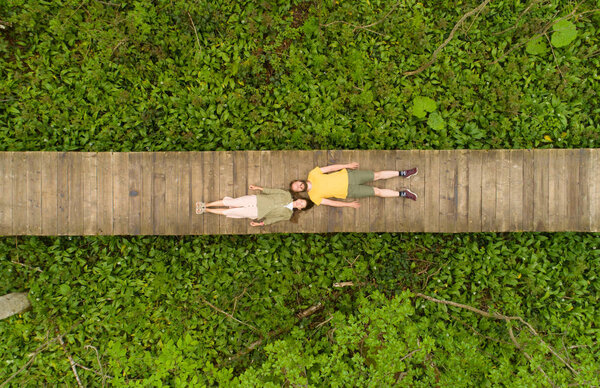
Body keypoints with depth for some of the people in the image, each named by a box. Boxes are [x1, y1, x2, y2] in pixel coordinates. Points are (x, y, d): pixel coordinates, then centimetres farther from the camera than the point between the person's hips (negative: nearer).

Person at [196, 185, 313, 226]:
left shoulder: (288, 214, -2)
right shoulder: (287, 195, 3)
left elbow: (273, 219, -2)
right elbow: (273, 191, 8)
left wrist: (261, 223, -9)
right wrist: (259, 188, 6)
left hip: (256, 213, -2)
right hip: (256, 200, 2)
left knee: (227, 212, -3)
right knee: (229, 202, -7)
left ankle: (206, 210, 13)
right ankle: (205, 205, 9)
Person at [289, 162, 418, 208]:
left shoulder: (313, 174, -7)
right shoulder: (314, 197, -11)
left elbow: (330, 168, -2)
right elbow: (331, 203, -7)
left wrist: (347, 165, -3)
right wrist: (349, 205, -7)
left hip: (347, 175, 2)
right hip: (349, 191, -2)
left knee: (377, 175, 1)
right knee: (377, 192, -5)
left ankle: (402, 173, 17)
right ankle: (403, 194, 9)